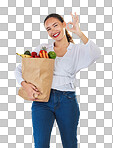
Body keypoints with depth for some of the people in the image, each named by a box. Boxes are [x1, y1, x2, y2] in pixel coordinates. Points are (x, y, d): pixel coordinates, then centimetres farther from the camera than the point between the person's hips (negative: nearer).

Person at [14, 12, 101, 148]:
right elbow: (20, 69, 10)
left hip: (67, 101, 0)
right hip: (42, 100, 1)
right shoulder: (43, 48, 13)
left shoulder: (77, 50, 8)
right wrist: (25, 85, -10)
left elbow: (96, 54, -15)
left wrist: (78, 32, -21)